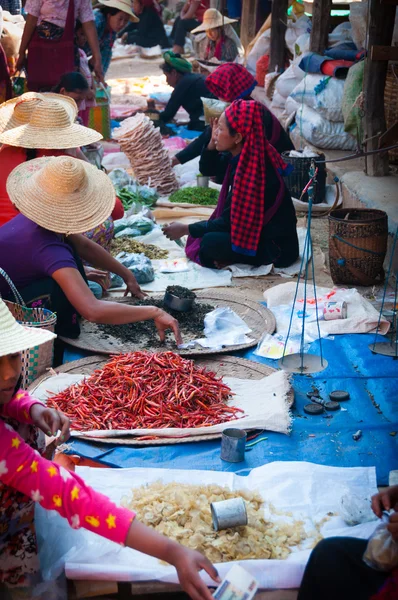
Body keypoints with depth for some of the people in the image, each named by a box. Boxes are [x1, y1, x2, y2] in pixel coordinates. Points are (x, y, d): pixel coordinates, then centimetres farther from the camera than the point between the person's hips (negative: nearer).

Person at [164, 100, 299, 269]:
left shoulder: (253, 172, -28)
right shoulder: (240, 156, -4)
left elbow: (227, 222, -21)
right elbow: (206, 169, 12)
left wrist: (185, 230, -12)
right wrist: (212, 143, -7)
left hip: (276, 246, -8)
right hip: (257, 229, 8)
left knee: (210, 243, -25)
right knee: (201, 229, 7)